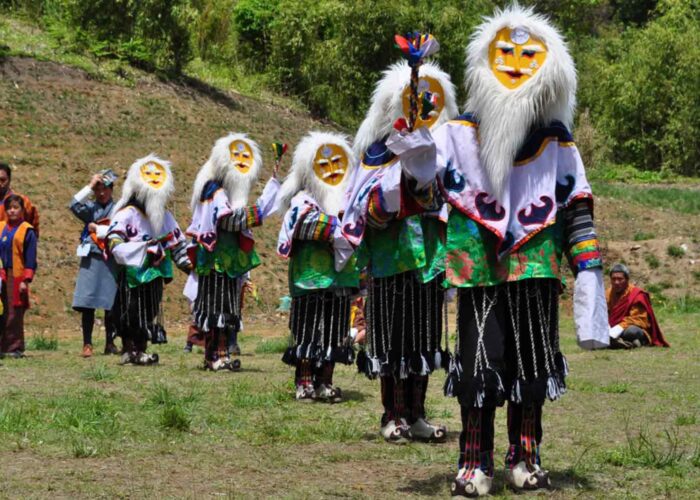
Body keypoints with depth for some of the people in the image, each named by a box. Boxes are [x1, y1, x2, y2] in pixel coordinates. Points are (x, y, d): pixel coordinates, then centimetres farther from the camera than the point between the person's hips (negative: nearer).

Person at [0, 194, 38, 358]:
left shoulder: (27, 231, -1)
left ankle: (15, 348, 4)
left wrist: (26, 280, -9)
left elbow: (30, 258, -3)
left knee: (14, 314, -2)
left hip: (16, 278, -4)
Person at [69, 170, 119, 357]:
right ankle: (87, 344, -2)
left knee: (110, 304, 4)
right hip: (91, 259, 1)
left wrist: (96, 228, -4)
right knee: (86, 304, -5)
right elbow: (74, 205, -10)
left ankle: (110, 343, 14)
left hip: (111, 260, -1)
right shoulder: (90, 208, 9)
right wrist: (90, 186, -10)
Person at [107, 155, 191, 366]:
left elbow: (178, 243, 18)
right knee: (130, 313, -2)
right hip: (132, 274, -6)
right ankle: (128, 350, 7)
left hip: (154, 275, 6)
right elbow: (114, 242, -16)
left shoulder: (164, 216, 14)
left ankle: (141, 351, 16)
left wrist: (190, 265, 7)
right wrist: (145, 250, -23)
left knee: (150, 312, 8)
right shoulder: (127, 213, -8)